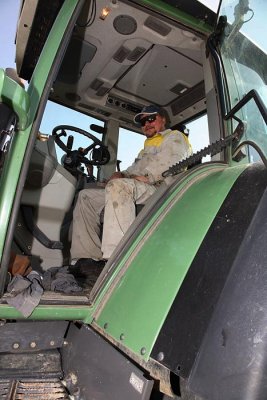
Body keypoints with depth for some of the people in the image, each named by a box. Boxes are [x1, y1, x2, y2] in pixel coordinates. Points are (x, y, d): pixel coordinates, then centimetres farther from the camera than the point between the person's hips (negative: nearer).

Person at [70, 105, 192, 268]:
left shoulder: (175, 137, 14)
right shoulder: (148, 146, 40)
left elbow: (170, 163, -8)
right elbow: (135, 170, 29)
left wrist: (145, 177, -16)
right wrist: (121, 174, 7)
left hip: (159, 189, -9)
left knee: (118, 186, -38)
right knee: (86, 196, 0)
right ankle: (89, 256, -14)